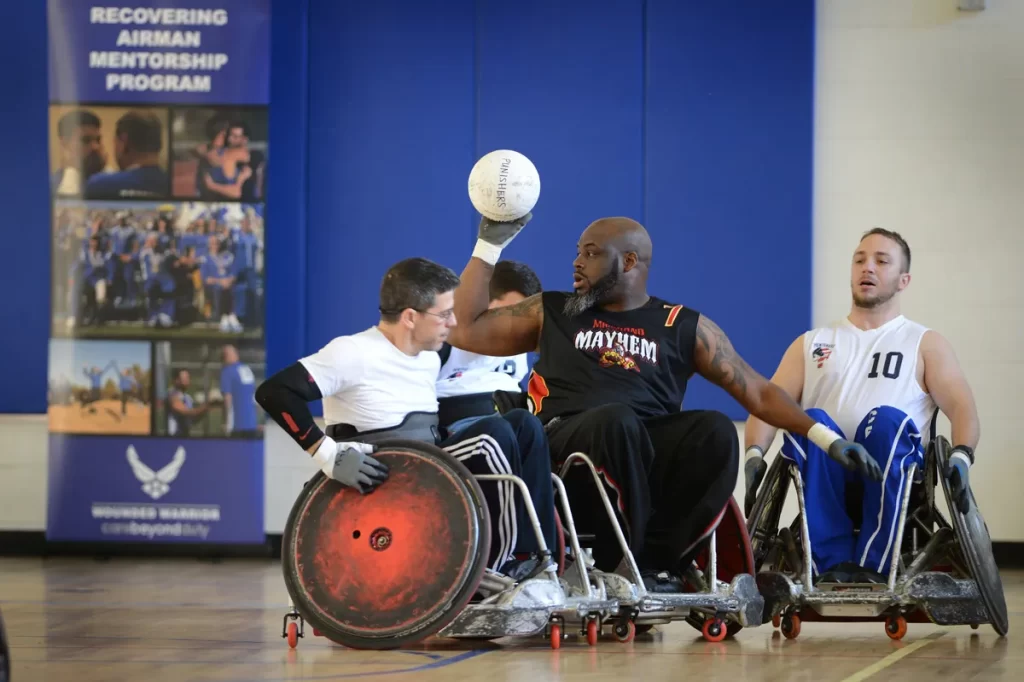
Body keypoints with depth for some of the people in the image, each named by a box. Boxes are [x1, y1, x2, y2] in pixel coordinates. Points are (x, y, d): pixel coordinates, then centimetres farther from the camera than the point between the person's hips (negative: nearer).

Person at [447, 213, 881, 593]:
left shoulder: (686, 327, 17)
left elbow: (756, 392, 14)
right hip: (567, 438, -1)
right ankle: (622, 565, -25)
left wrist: (825, 437, 2)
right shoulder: (552, 312, 21)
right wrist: (489, 245, 16)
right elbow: (465, 331, 18)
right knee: (617, 419, -36)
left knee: (716, 431, -30)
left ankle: (655, 564, -24)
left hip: (650, 451, 1)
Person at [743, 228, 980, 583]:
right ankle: (834, 561, -34)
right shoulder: (811, 343, 25)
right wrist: (754, 453, -9)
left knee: (887, 419, -34)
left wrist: (961, 456, -17)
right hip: (827, 477, 1)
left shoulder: (926, 344, 19)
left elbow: (961, 406, 4)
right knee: (812, 421, -32)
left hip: (893, 474, -1)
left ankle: (872, 564, -36)